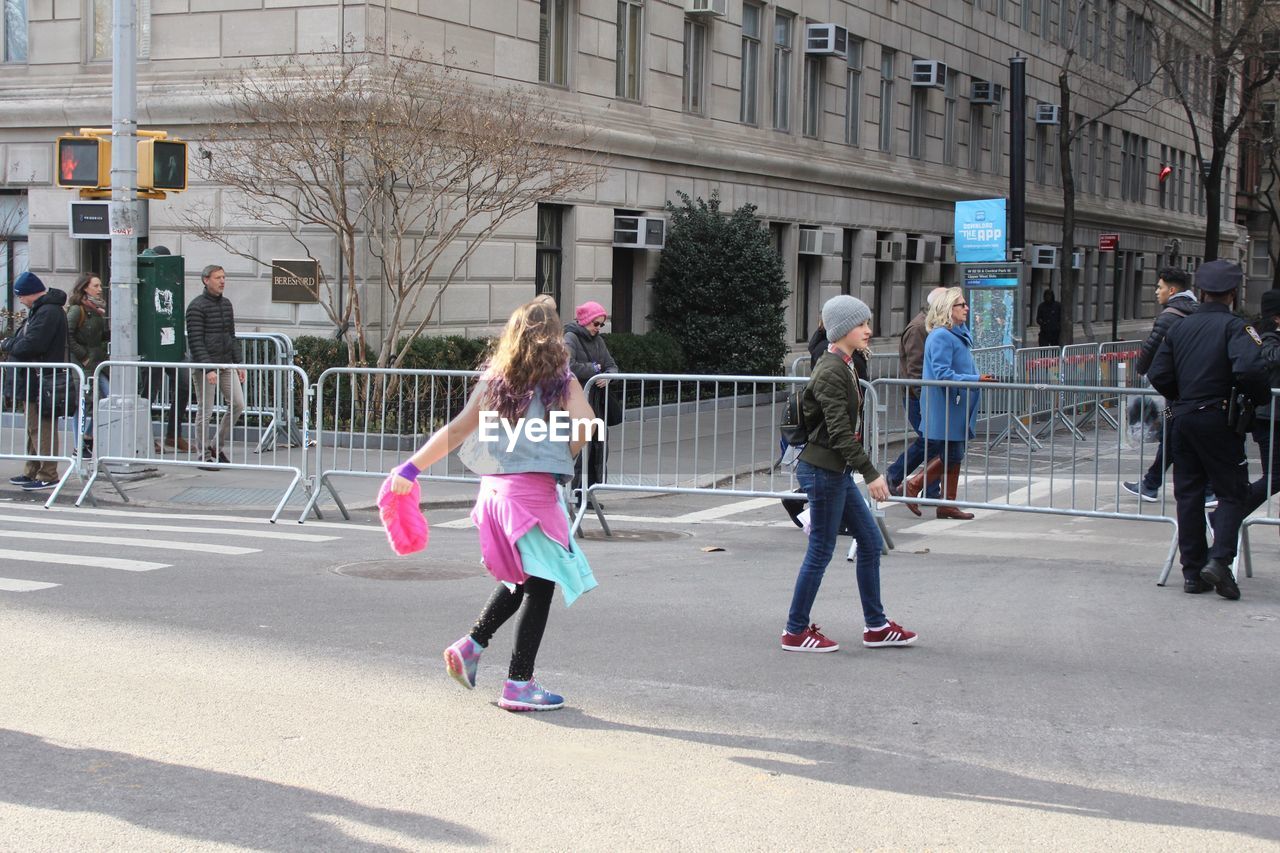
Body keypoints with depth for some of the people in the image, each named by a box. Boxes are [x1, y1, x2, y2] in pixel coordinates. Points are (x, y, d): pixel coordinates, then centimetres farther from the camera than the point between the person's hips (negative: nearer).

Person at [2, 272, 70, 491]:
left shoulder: (48, 312, -17)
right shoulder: (40, 310, 18)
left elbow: (29, 346, -23)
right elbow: (26, 340, 21)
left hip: (43, 380, -11)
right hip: (36, 379, 11)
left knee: (41, 427, -9)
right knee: (34, 427, 17)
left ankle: (47, 475, -6)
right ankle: (32, 472, 26)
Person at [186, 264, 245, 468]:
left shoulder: (226, 304, 12)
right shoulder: (197, 306, -11)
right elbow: (195, 342, -16)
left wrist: (238, 363, 12)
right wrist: (208, 368, -22)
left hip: (226, 365, 7)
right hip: (204, 366, -7)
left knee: (237, 404, 1)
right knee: (206, 411, -1)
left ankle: (217, 446, 16)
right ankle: (204, 455, 9)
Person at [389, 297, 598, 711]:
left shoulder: (493, 380, 8)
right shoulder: (561, 381, -3)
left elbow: (456, 431, 5)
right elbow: (583, 424, -18)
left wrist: (411, 468, 9)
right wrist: (560, 457, 0)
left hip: (494, 488, 6)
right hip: (534, 491, -6)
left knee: (521, 579, 24)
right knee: (540, 586, 2)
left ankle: (471, 645, 23)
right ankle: (519, 683, 3)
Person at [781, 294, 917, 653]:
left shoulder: (844, 367, 13)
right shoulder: (832, 372, -18)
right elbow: (840, 431, -23)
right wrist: (871, 473, -22)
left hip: (836, 470, 10)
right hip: (823, 469, -10)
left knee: (870, 541, 13)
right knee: (821, 550, -2)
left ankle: (876, 626, 20)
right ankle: (796, 631, 9)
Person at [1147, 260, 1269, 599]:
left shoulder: (1179, 327, 8)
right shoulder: (1234, 327, -9)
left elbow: (1158, 375, 6)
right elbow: (1248, 369, -24)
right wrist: (1262, 397, -6)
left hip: (1183, 419, 5)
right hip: (1218, 421, -5)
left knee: (1188, 494, 10)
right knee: (1232, 493, 3)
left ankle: (1192, 571, 10)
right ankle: (1219, 559, -16)